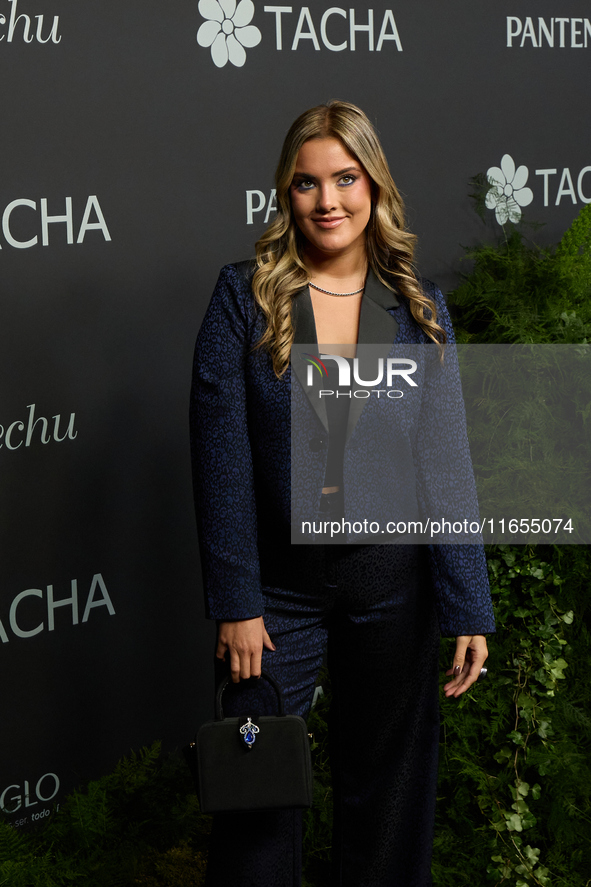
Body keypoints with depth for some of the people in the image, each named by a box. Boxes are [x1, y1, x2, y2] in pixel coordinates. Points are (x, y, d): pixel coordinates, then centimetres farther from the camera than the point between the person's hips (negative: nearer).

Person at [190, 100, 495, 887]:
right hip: (278, 585, -1)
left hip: (391, 585, 1)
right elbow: (221, 459, -7)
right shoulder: (244, 297, -5)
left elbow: (447, 464, -3)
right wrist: (236, 604, -10)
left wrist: (468, 608, -8)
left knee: (385, 781, 14)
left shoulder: (420, 307, 0)